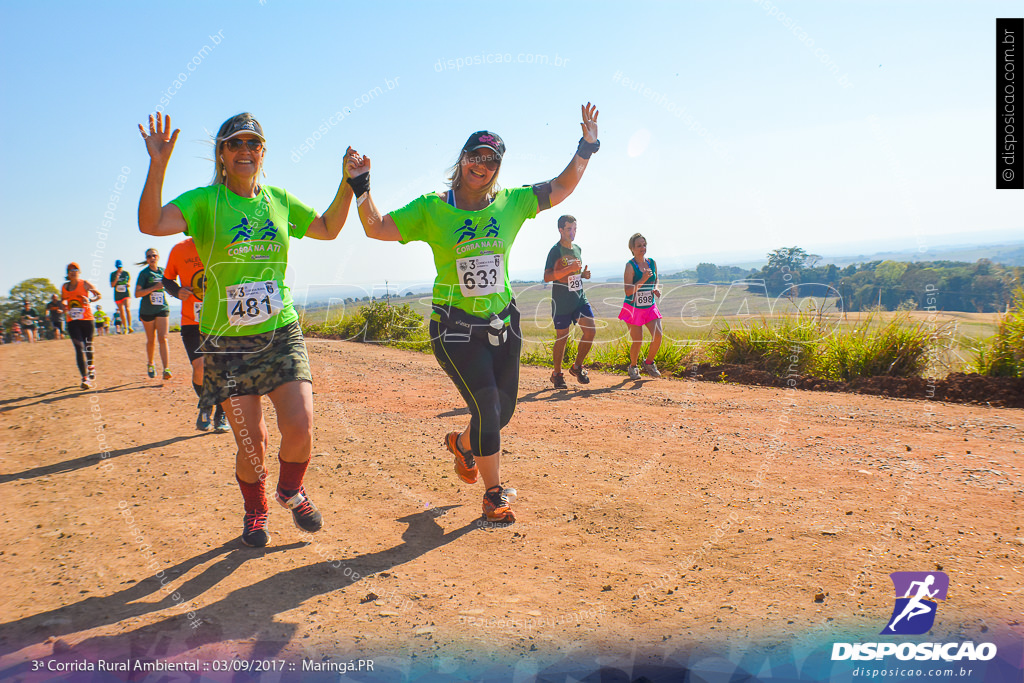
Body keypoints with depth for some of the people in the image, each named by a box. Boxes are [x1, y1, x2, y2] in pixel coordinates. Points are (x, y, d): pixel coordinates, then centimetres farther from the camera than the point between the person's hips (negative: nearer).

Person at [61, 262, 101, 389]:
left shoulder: (85, 284, 1)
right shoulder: (64, 287, 10)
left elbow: (99, 295, 6)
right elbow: (63, 300, 25)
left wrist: (90, 300, -13)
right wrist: (64, 306, 2)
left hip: (87, 320, -1)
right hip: (72, 322, 1)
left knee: (88, 346, 10)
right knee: (79, 348, -10)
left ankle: (90, 367, 41)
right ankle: (85, 378, -16)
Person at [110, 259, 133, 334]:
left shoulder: (126, 273, 4)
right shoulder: (113, 274, 3)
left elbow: (129, 280, 13)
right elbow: (112, 285, -2)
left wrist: (129, 284, -10)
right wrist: (116, 278, -17)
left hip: (126, 294, -2)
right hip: (117, 296, 2)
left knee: (127, 309, -21)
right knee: (121, 312, 6)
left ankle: (129, 326, -21)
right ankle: (125, 327, 18)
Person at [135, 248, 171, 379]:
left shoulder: (163, 271, 7)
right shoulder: (144, 273, -4)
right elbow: (137, 294, -12)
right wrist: (154, 287, -20)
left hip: (162, 308, 1)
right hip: (147, 310, -1)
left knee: (163, 338, -11)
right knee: (151, 340, 9)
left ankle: (166, 369, -19)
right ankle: (150, 364, 34)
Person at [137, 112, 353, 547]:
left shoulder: (280, 200, 8)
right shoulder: (204, 202, -4)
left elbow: (328, 229, 22)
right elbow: (151, 224, -21)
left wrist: (348, 184, 12)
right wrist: (158, 166, -31)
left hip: (281, 332, 2)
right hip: (228, 340, -2)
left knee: (300, 427, -11)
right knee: (251, 439, 1)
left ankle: (291, 491, 21)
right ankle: (255, 511, 30)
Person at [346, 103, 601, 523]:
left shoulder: (511, 203, 3)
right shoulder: (431, 209, -4)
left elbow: (561, 188, 5)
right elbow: (377, 228, -5)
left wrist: (586, 148, -5)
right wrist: (360, 186, -16)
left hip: (503, 322, 4)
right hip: (455, 326, -4)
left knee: (503, 411, 11)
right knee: (487, 409, -10)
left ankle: (462, 443, 45)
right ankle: (494, 494, 11)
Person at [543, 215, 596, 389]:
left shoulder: (578, 249, 13)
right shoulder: (555, 250, -9)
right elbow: (547, 277, -18)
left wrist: (583, 274, 4)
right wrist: (570, 269, -24)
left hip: (580, 298, 6)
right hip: (561, 302, -6)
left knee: (591, 330, -6)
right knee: (562, 337, 1)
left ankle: (577, 367, 13)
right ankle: (557, 374, 18)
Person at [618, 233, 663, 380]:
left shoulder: (652, 263, 5)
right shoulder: (630, 266, -12)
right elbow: (628, 291, -18)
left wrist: (656, 290, -2)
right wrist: (643, 280, -28)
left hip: (650, 307, 5)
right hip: (633, 308, -5)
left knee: (658, 335, -11)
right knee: (637, 341, -3)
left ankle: (649, 363, 14)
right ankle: (632, 367, 24)